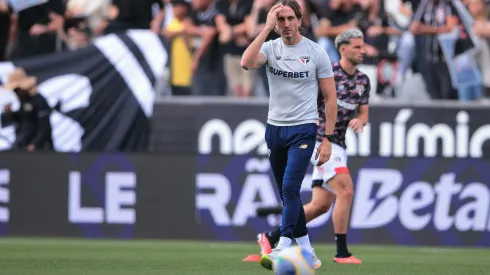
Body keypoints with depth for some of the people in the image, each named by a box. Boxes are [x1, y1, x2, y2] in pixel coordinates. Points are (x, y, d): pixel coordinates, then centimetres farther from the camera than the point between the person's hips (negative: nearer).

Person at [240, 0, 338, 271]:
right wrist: (267, 27, -20)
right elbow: (246, 63, -22)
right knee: (287, 194, 9)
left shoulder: (316, 53, -5)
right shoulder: (271, 48, 1)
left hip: (303, 130, -4)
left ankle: (282, 251, -25)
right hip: (274, 128, 4)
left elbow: (330, 98, -1)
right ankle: (307, 253, 18)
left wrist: (328, 138, -7)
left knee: (290, 188, -19)